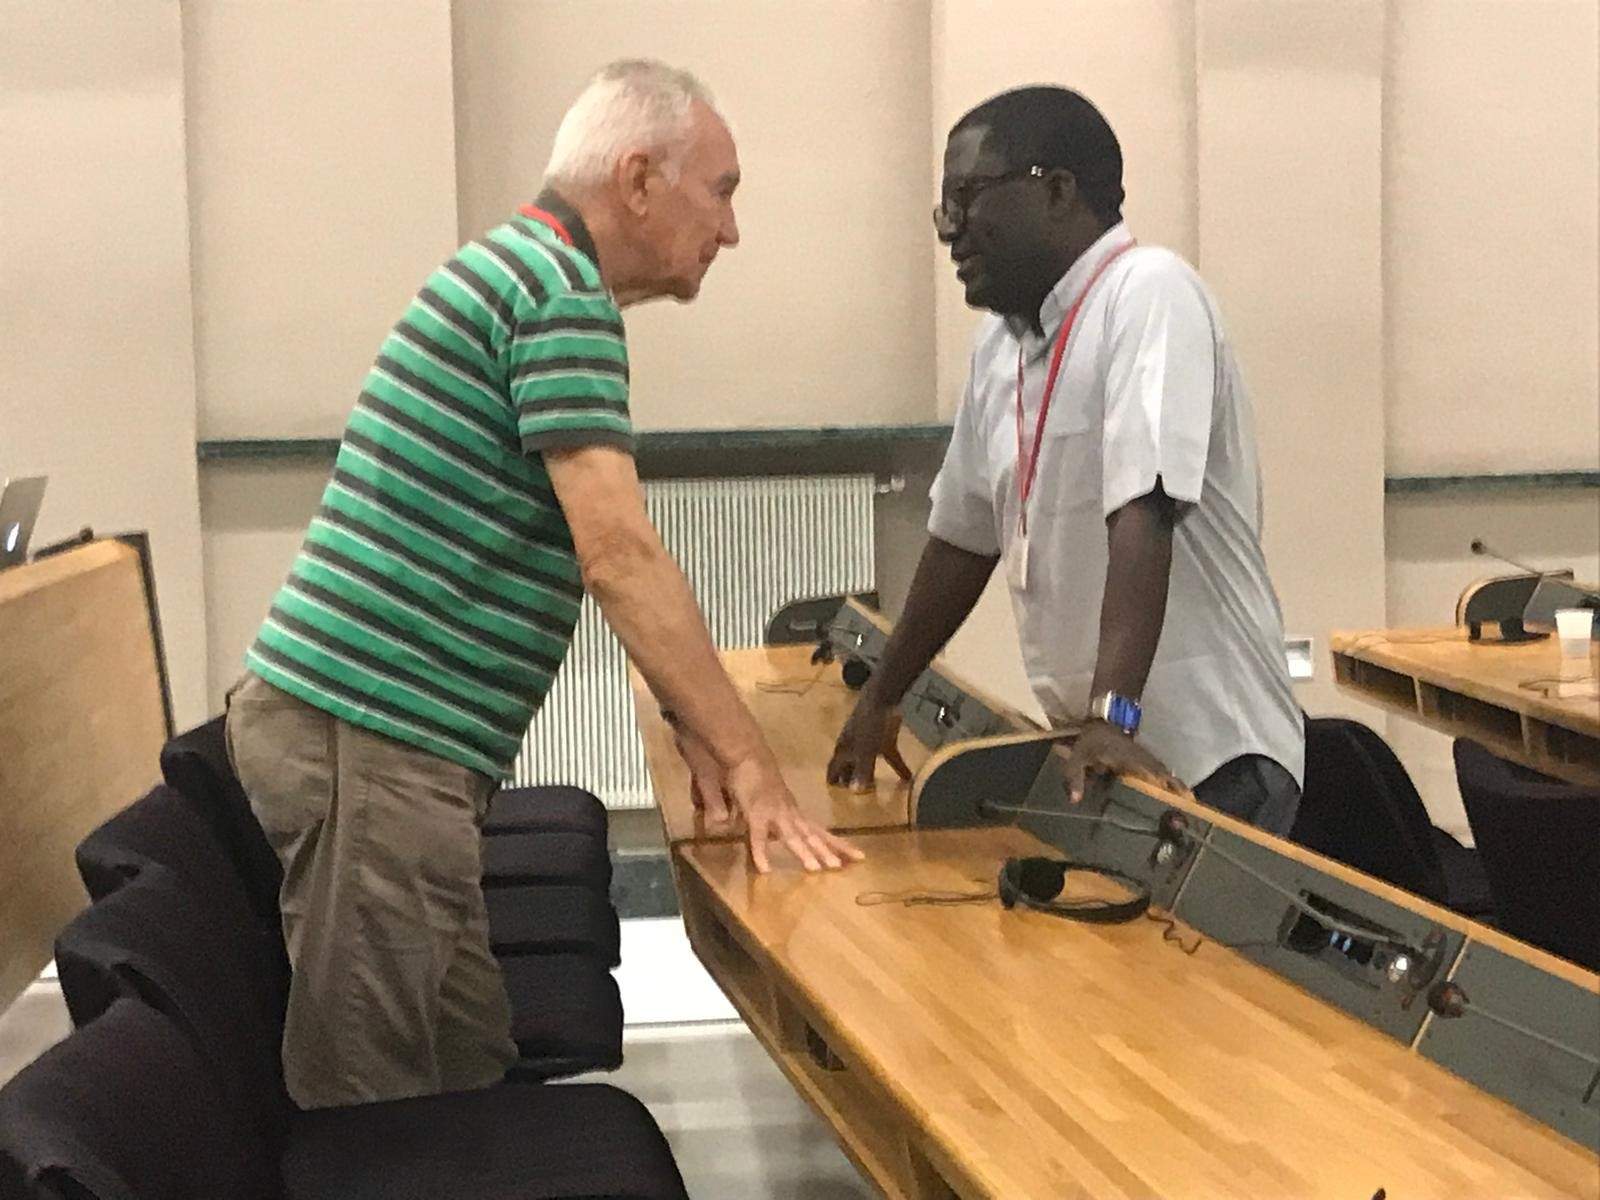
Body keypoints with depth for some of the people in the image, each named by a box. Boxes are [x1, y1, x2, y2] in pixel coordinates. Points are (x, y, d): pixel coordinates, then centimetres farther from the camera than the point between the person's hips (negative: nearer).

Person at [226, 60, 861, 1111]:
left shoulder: (526, 270, 20)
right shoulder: (560, 290, -12)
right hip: (370, 737, -10)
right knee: (379, 1114, -4)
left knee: (470, 1078, 14)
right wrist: (749, 763, -16)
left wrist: (702, 729, 17)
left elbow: (602, 552, 22)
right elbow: (621, 556, -19)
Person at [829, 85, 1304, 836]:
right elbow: (964, 535, 20)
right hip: (1092, 752, 7)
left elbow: (1143, 515, -26)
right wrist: (881, 697, 25)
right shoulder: (1000, 342, 10)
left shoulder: (1147, 293, -14)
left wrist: (1115, 717, -34)